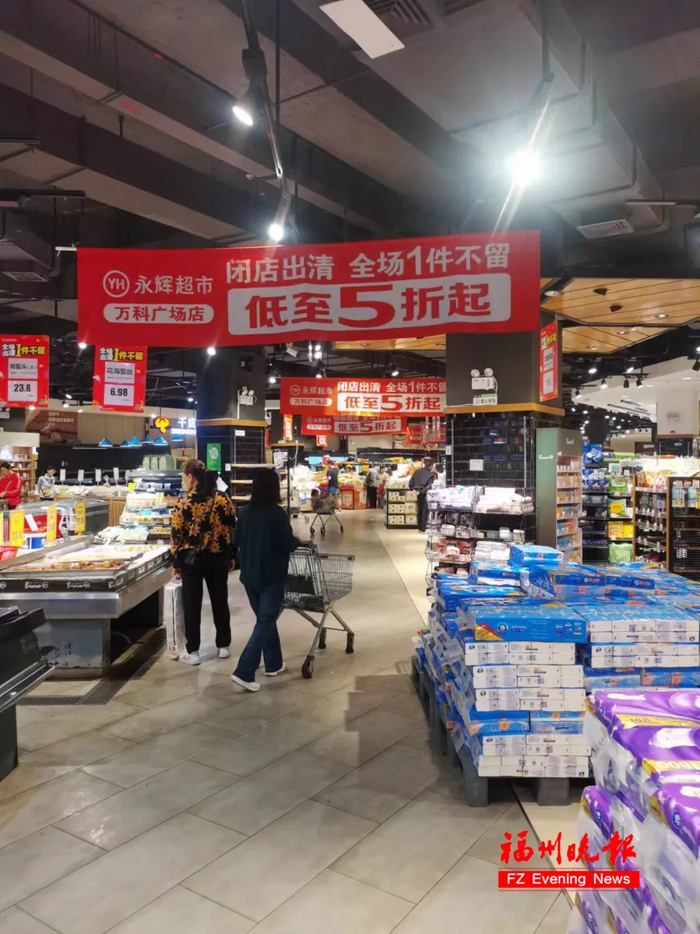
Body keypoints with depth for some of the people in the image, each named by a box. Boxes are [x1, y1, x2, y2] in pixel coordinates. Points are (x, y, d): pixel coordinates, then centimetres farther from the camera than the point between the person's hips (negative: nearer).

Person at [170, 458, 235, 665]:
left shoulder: (183, 504, -11)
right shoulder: (224, 500, -2)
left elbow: (177, 537, -8)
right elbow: (232, 531, 2)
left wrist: (176, 564, 1)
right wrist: (231, 558, 12)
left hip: (192, 560, -3)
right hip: (218, 558, 3)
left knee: (192, 605, 7)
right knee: (220, 602, 14)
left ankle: (192, 652, 11)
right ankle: (224, 646, 24)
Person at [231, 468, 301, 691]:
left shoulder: (246, 511, 1)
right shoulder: (276, 513, -17)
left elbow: (236, 540, 8)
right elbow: (288, 544, -15)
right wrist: (298, 541, 5)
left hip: (249, 575, 7)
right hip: (271, 576, -6)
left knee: (265, 619, 19)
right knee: (265, 622, 0)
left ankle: (273, 664, 30)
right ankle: (244, 672, -7)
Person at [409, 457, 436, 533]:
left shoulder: (417, 471, 2)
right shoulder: (431, 474, -12)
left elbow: (411, 482, 2)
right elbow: (428, 486, -21)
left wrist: (413, 489, 7)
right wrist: (421, 492, -19)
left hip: (419, 493, 6)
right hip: (425, 494, -6)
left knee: (420, 510, 16)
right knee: (425, 511, 2)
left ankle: (420, 528, 24)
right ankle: (423, 529, 3)